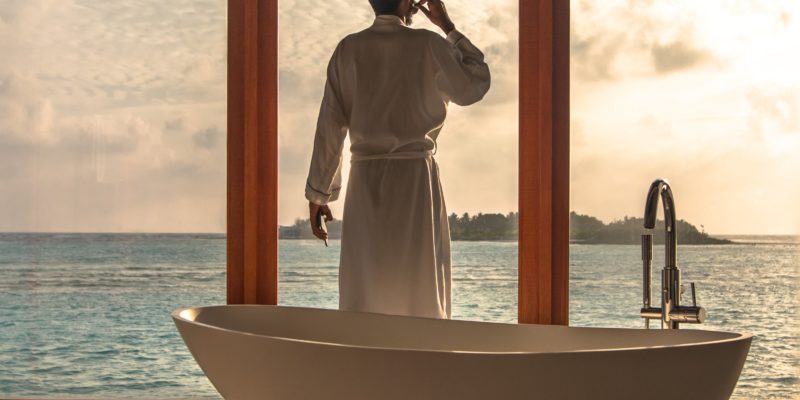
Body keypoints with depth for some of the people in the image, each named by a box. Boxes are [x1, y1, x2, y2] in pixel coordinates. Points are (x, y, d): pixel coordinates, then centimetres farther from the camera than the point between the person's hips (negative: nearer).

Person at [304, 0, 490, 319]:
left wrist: (318, 193, 7)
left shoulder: (348, 50, 2)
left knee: (362, 296, 4)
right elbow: (474, 86, 10)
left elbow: (330, 126, 1)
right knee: (420, 296, 3)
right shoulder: (428, 45, -5)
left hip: (366, 180, 2)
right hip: (416, 177, -2)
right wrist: (448, 27, 14)